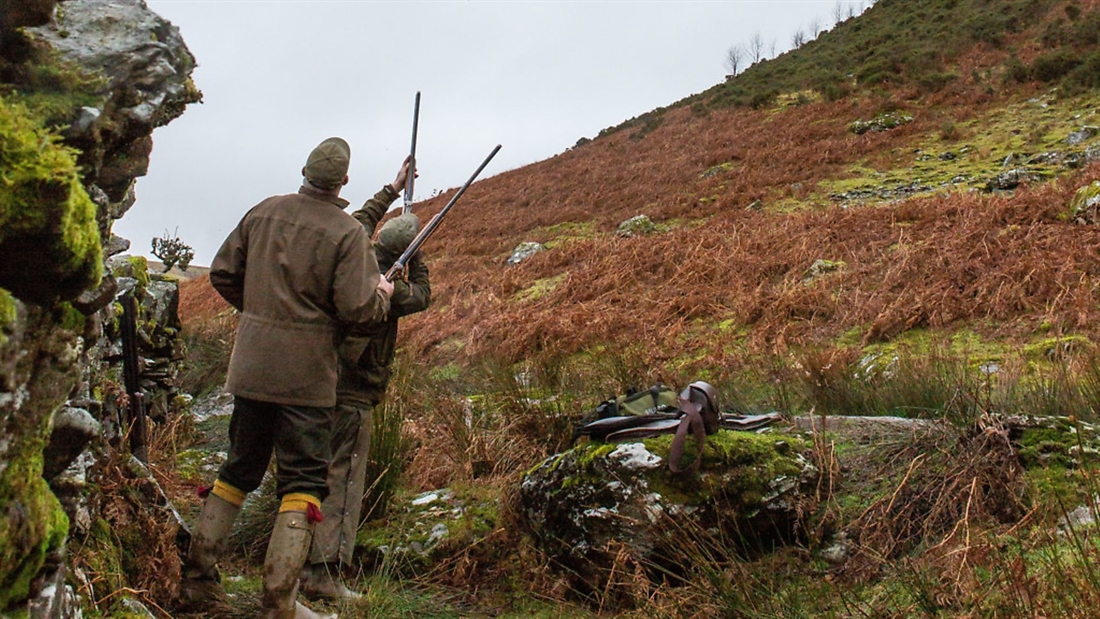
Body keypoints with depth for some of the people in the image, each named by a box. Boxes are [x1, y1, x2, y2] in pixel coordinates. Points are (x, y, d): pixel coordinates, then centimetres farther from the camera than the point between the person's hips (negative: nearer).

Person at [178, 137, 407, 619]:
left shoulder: (264, 212, 6)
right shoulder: (348, 232, -10)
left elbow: (223, 274, 11)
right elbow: (356, 308, -16)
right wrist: (382, 295, 5)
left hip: (251, 366, 6)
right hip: (305, 374, -5)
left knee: (238, 469, 19)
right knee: (303, 483, 3)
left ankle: (197, 580, 26)